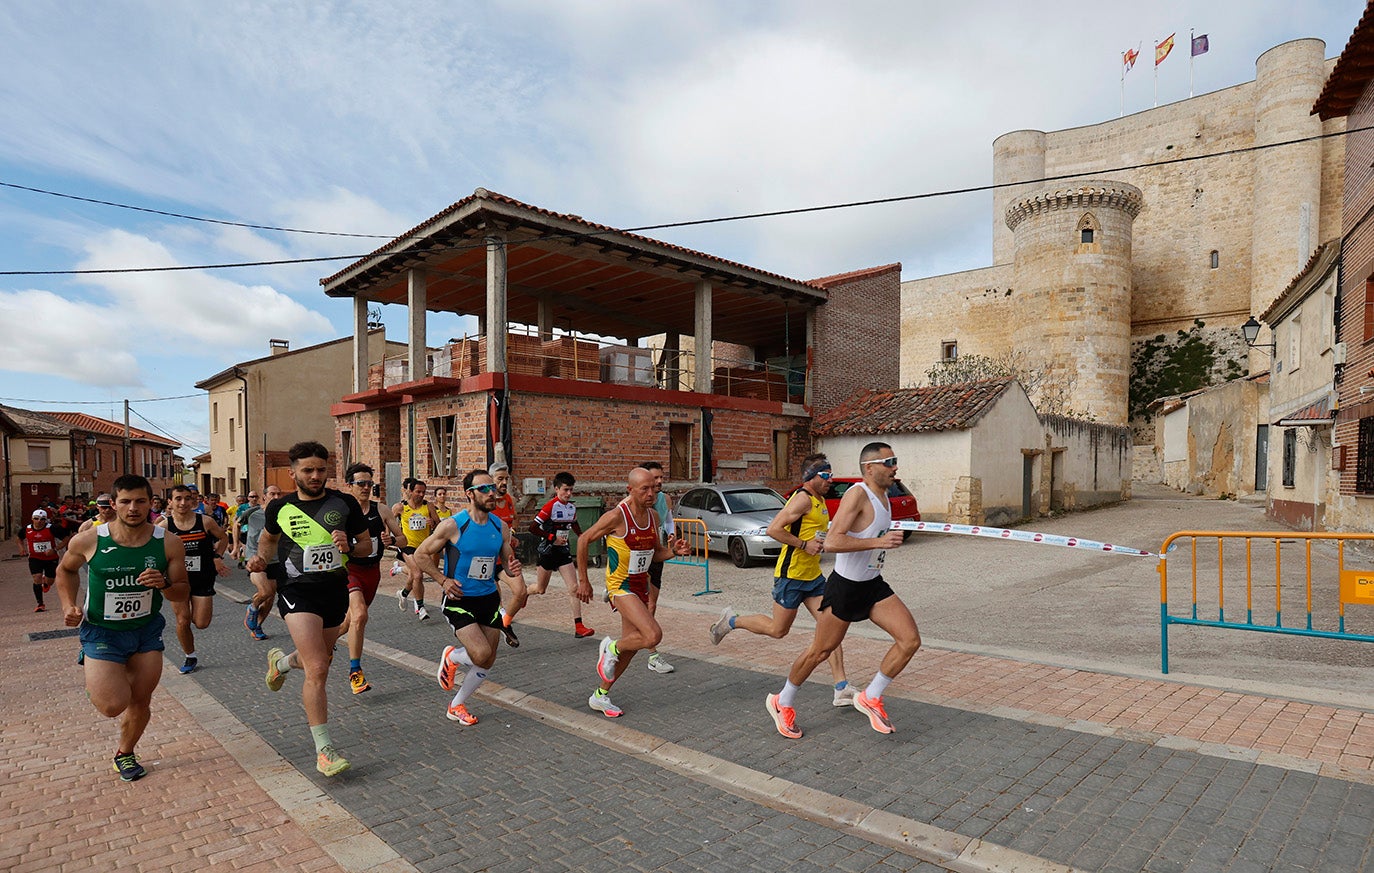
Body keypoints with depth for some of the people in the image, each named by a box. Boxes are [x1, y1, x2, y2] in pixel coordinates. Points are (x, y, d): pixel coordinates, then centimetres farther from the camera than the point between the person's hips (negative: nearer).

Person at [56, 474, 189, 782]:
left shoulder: (169, 543, -14)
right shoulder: (88, 540, -15)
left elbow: (183, 593, -6)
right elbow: (66, 570, 8)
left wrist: (164, 584, -27)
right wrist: (69, 605, -5)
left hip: (147, 630, 2)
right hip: (101, 632, -2)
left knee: (141, 703, 9)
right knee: (113, 706, -14)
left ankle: (125, 753, 39)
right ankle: (94, 678, 23)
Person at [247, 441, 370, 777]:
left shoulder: (345, 503, -2)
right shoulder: (280, 507, 0)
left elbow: (367, 544, 5)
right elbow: (268, 538, 20)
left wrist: (349, 547, -16)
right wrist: (260, 558, 1)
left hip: (336, 591, 3)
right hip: (297, 592, -3)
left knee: (318, 662, 23)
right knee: (317, 669, -15)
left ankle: (279, 661, 58)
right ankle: (324, 749, -5)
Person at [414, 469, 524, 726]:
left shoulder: (500, 527, 0)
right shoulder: (453, 525, -14)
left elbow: (507, 562, 10)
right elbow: (421, 554, -5)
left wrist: (513, 569, -13)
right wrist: (443, 580, -14)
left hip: (489, 599, 6)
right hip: (459, 600, -5)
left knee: (487, 663, 8)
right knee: (481, 653, -18)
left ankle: (456, 706, 31)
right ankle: (451, 656, 17)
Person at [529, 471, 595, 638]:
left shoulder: (572, 507, 3)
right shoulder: (550, 506, -17)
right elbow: (533, 527, -20)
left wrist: (581, 535, 7)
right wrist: (553, 538, -20)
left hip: (563, 550, 5)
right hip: (547, 550, -5)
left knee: (573, 588, -7)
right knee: (540, 589, 11)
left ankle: (579, 627, -8)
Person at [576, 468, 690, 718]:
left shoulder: (653, 516, 3)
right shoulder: (617, 516, -18)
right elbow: (584, 540, -8)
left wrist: (674, 551, -8)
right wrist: (583, 581, -6)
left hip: (641, 585, 8)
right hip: (621, 586, -8)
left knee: (631, 645, 13)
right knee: (653, 635, -22)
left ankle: (600, 695, 30)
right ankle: (611, 648, 6)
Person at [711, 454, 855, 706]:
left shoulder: (820, 501, 13)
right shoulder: (802, 499, -17)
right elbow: (774, 529, -25)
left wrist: (826, 539, 10)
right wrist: (804, 545, -23)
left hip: (813, 576, 9)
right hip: (791, 574, -9)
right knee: (778, 630, 4)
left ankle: (842, 689, 4)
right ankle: (731, 621, 25)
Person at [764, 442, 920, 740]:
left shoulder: (883, 495, 7)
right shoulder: (857, 494, -21)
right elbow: (832, 542, -32)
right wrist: (878, 542, -32)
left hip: (874, 585, 8)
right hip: (845, 586, -8)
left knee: (910, 640, -4)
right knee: (820, 651, 5)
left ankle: (871, 698, 14)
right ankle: (782, 702, 27)